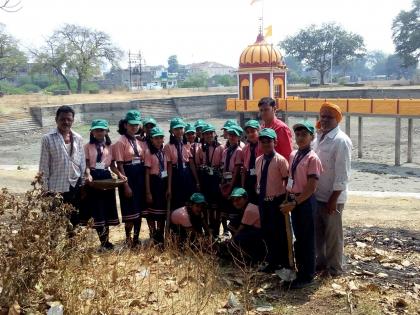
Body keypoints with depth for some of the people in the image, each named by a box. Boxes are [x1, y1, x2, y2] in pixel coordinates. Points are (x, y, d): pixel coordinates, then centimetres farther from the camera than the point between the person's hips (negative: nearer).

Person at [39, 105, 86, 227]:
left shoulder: (78, 138, 5)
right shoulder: (48, 138, -6)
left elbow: (82, 162, 9)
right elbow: (44, 165, -5)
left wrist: (83, 183, 7)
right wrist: (45, 188, -6)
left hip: (75, 185, 4)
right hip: (56, 186, -4)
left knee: (74, 220, 12)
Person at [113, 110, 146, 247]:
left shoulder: (141, 142, 10)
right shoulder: (121, 142, -7)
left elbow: (145, 162, 12)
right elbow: (119, 165, -11)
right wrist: (125, 184, -15)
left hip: (140, 177, 6)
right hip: (128, 177, -6)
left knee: (139, 209, 9)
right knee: (130, 210, -1)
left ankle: (136, 238, 20)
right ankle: (128, 238, 14)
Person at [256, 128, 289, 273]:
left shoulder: (280, 160, -15)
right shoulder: (258, 160, 6)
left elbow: (287, 181, -11)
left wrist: (285, 199, -8)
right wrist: (258, 190, 11)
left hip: (277, 201, -7)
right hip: (263, 200, 7)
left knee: (279, 232, 3)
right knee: (266, 231, 16)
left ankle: (283, 263, 19)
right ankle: (273, 261, 33)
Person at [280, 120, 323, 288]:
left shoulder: (312, 158, -15)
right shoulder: (293, 155, 8)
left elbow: (311, 188, -17)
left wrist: (294, 203, -19)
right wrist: (288, 201, 7)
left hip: (306, 202, -7)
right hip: (294, 200, 7)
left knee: (307, 239, 4)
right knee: (298, 237, 17)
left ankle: (307, 276, 16)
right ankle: (300, 270, 32)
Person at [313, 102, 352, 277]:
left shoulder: (341, 141, -14)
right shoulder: (318, 138, 9)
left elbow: (342, 174, -17)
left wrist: (333, 199, -17)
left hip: (332, 197, -7)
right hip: (316, 195, 7)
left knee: (333, 234, 6)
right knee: (318, 231, 17)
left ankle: (334, 267, 22)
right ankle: (321, 262, 33)